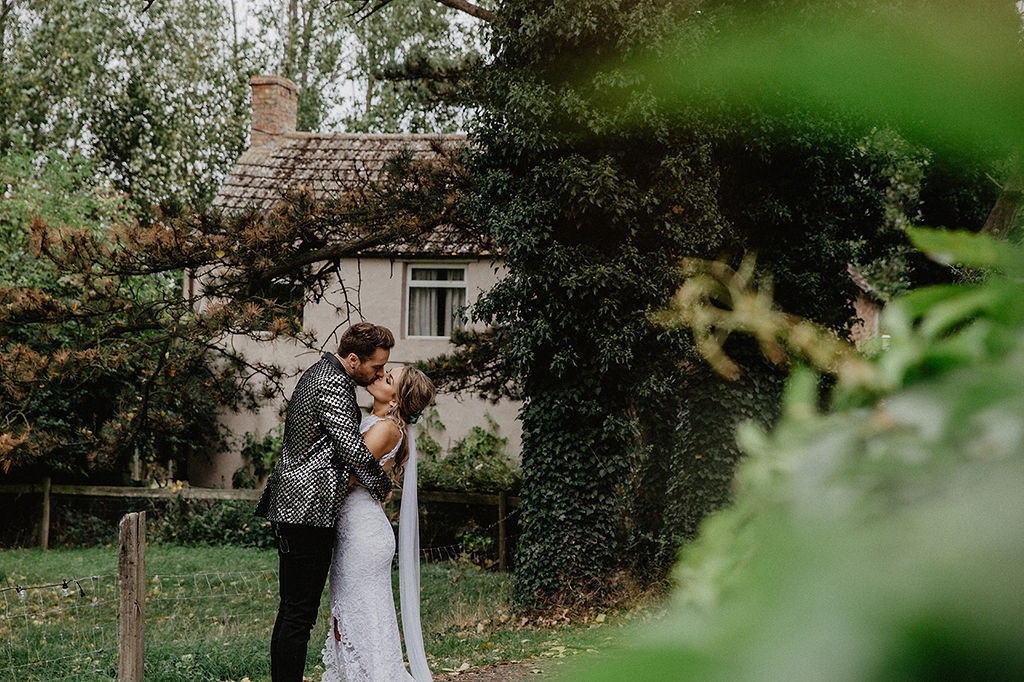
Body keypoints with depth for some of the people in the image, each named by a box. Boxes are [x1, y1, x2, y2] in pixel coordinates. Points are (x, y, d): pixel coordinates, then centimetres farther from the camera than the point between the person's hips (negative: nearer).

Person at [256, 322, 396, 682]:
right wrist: (382, 486, -3)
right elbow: (351, 447, -18)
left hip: (291, 504, 11)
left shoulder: (319, 373, 18)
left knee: (292, 608, 13)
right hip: (309, 507, -11)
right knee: (300, 612, -8)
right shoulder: (333, 384, -14)